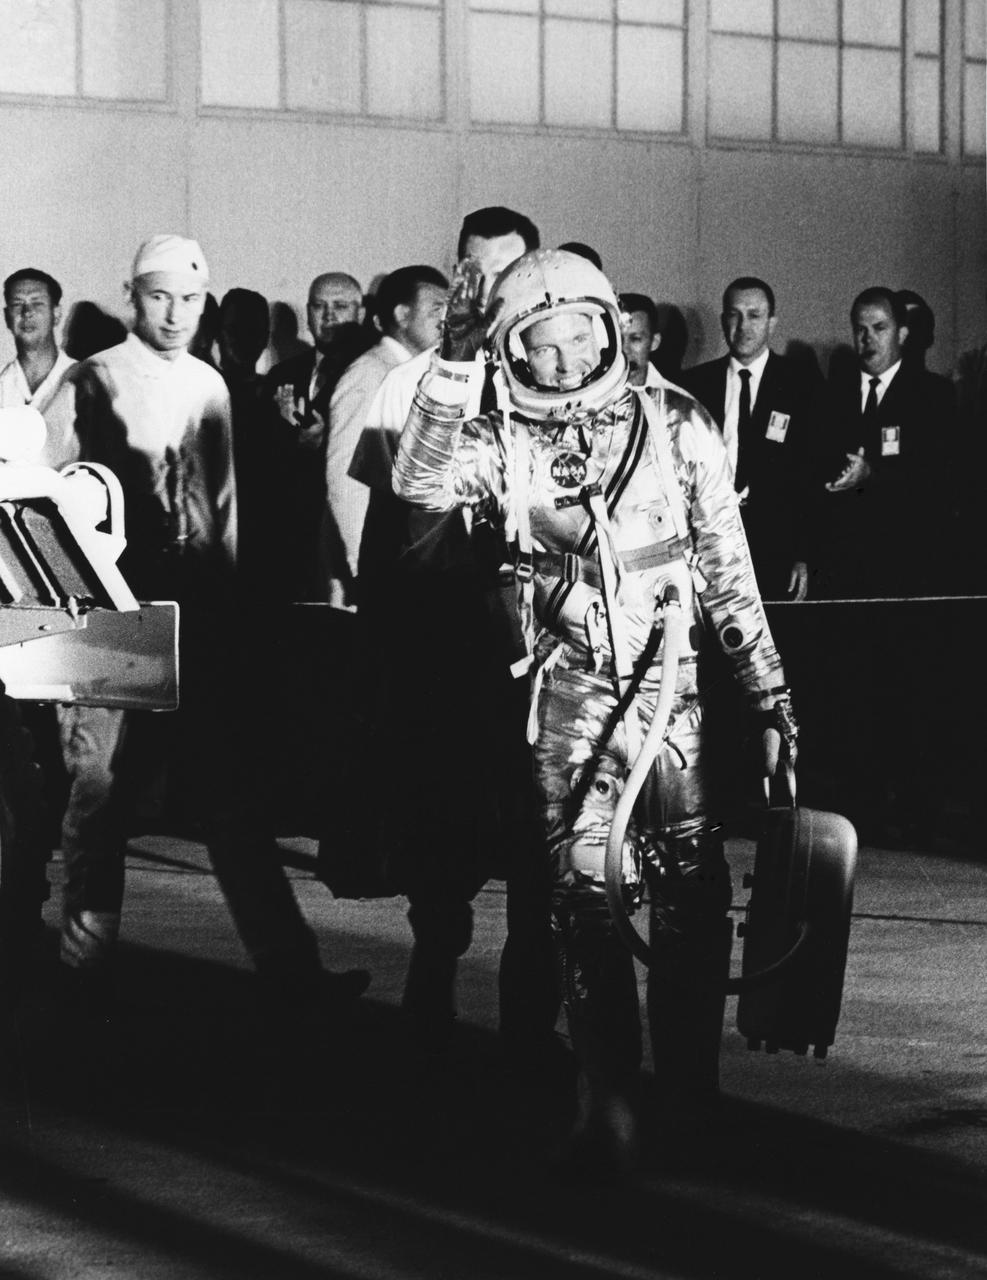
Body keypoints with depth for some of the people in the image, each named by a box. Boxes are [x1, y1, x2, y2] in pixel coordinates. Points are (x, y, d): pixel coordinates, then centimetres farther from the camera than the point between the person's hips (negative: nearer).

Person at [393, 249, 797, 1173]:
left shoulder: (672, 424, 2)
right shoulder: (502, 441, 3)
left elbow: (728, 570, 4)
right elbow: (418, 481, -16)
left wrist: (768, 694, 1)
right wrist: (451, 364, -24)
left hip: (670, 681, 0)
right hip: (568, 690, 0)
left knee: (691, 884, -2)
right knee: (582, 888, -5)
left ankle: (689, 1079, 15)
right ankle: (608, 1091, -2)